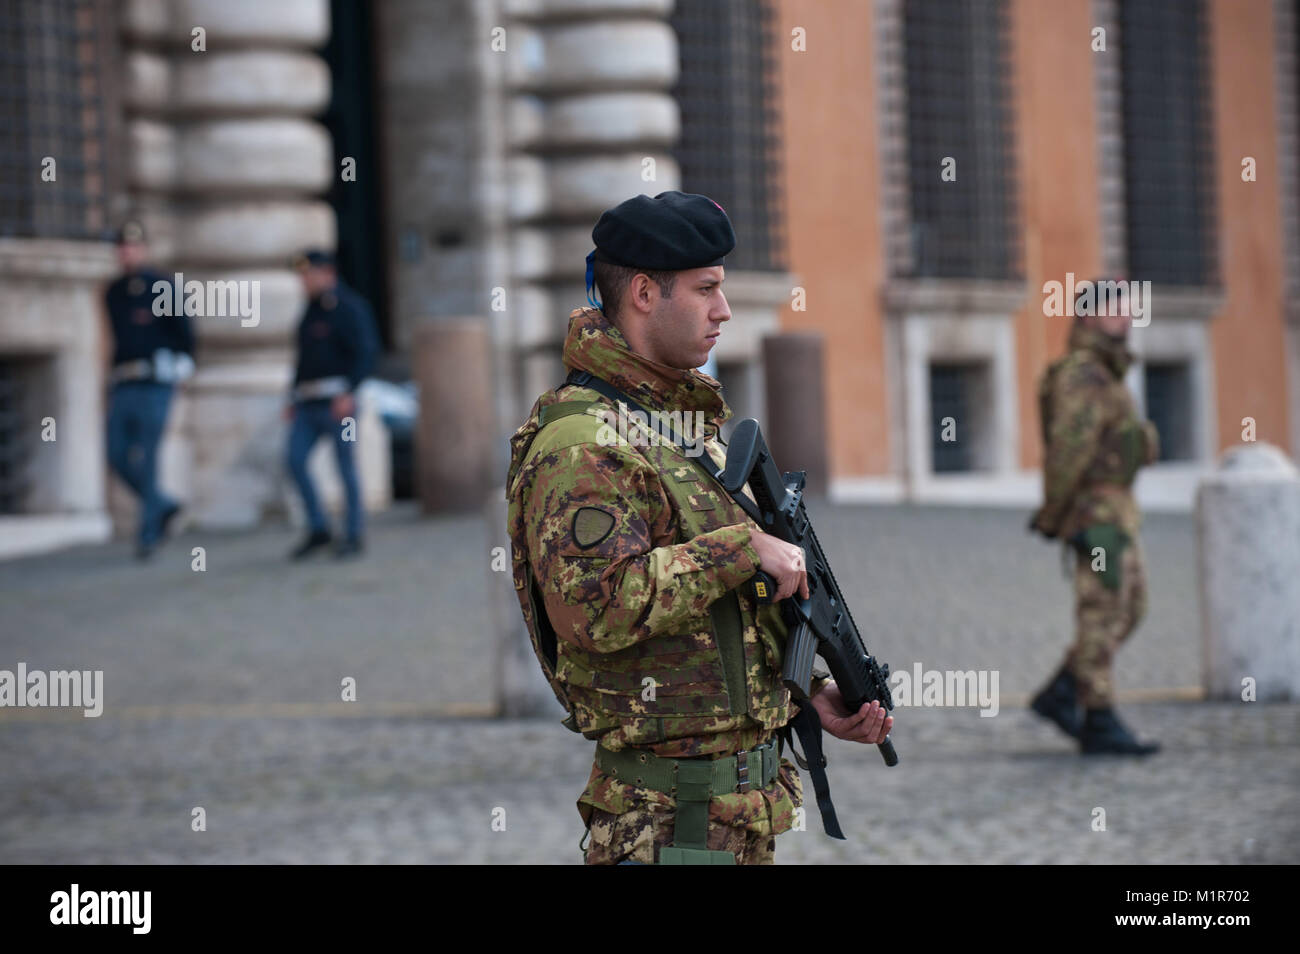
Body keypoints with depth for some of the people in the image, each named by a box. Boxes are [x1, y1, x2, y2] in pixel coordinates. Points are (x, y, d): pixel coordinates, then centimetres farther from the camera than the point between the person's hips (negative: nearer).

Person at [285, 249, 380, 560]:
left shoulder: (348, 307, -7)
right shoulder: (312, 311, 18)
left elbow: (366, 352, -15)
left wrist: (349, 392, -23)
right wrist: (293, 399, 19)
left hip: (338, 401, -8)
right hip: (308, 402, 8)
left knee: (346, 466, -3)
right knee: (295, 461, -3)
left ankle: (353, 536, 5)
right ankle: (318, 530, 5)